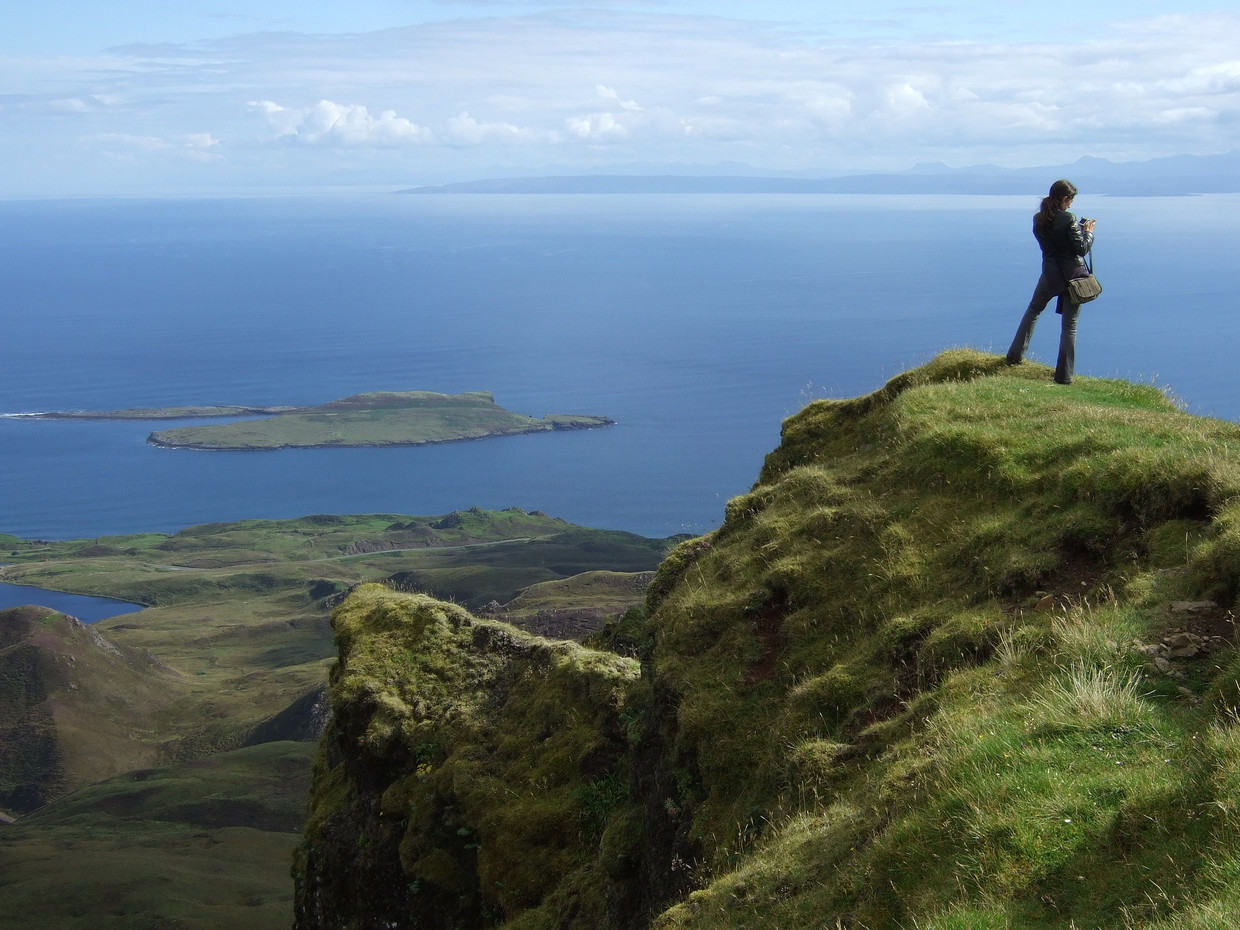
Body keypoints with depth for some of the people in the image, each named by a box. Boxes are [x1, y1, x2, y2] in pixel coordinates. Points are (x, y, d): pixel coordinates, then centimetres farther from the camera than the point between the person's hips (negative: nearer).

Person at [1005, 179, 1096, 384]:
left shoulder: (1038, 219, 1)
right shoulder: (1068, 219, -17)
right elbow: (1082, 249, -15)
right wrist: (1088, 232, 2)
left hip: (1051, 275, 4)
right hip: (1074, 275, -4)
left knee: (1033, 310, 28)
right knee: (1070, 324, 4)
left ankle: (1015, 355, 23)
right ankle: (1064, 375, 4)